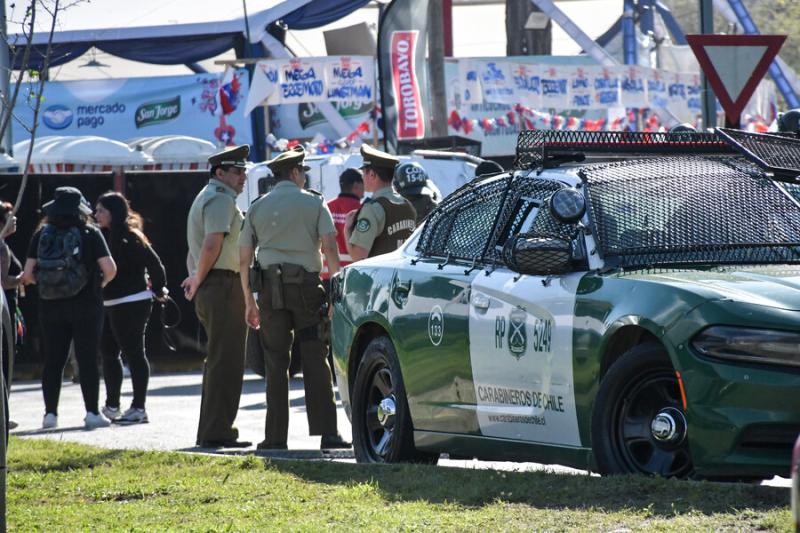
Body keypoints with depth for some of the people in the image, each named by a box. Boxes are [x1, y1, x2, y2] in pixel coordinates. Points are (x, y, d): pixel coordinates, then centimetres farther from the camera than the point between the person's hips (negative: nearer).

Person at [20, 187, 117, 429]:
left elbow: (28, 274, -2)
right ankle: (92, 413, 1)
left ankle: (50, 413, 6)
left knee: (53, 360, 8)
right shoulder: (90, 234, -5)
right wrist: (102, 283, 10)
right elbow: (110, 269, -10)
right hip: (85, 306, -2)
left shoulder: (42, 235, 2)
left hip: (51, 307, 2)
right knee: (88, 359, 2)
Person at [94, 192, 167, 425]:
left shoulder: (128, 238, -14)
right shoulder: (105, 236, 12)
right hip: (110, 305, 10)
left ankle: (139, 408, -1)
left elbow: (153, 263, -14)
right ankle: (111, 406, 24)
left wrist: (158, 290, -3)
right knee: (108, 352, 14)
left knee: (134, 353, -5)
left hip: (132, 304, -10)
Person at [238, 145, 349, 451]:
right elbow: (329, 248, -8)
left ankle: (276, 436, 1)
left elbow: (243, 259, 9)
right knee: (315, 360, -1)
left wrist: (249, 302, 16)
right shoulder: (314, 203, 3)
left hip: (270, 288, 2)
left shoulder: (258, 208, 10)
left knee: (276, 363, 4)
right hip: (307, 285, -2)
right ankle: (326, 432, -8)